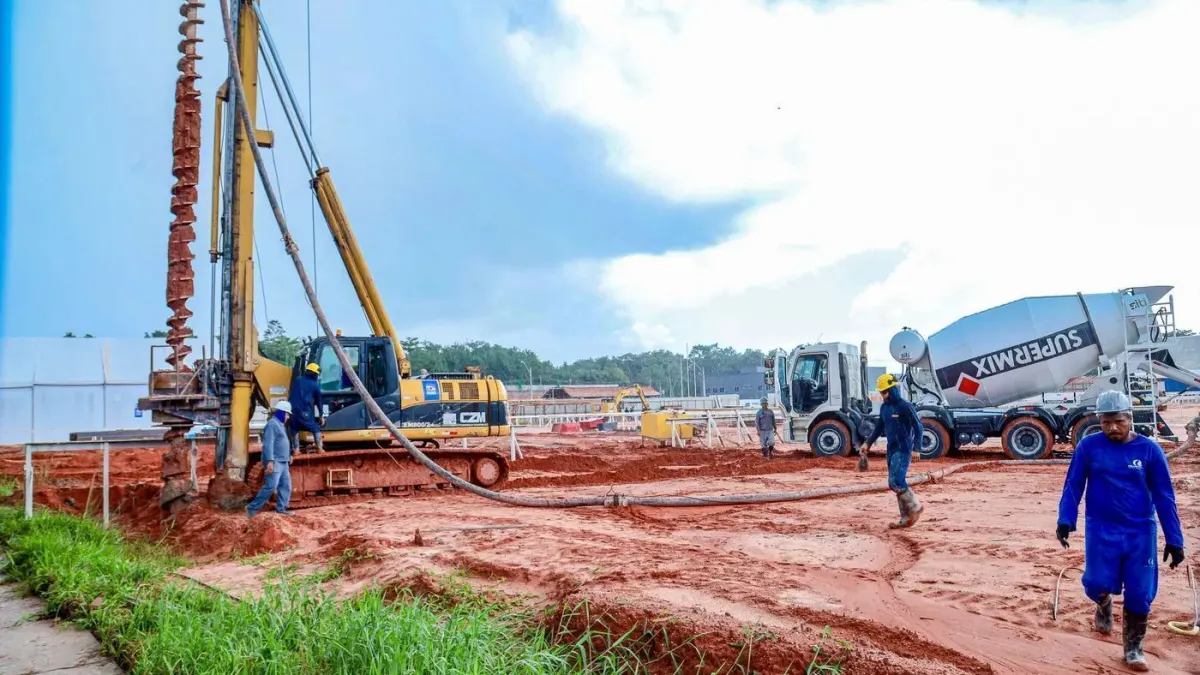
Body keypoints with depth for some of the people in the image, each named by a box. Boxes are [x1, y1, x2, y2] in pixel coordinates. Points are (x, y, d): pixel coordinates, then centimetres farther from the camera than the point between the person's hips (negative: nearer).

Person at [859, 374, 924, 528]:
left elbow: (918, 427, -11)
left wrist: (915, 449, -17)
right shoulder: (884, 407, 10)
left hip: (903, 450, -8)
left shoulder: (905, 406, -12)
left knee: (895, 482, -15)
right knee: (898, 483, 8)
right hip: (891, 449, 8)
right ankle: (906, 518, 14)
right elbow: (879, 427, 20)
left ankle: (915, 507, 3)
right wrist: (868, 443, 13)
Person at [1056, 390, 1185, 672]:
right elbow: (1073, 485, 0)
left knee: (1139, 594, 1)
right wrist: (1065, 520, -12)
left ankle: (1133, 648, 21)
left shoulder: (1149, 449, -5)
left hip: (1141, 533, 0)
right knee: (1098, 585, -7)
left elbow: (1164, 496, -2)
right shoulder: (1088, 446, -5)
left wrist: (1174, 539, -3)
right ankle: (1104, 606, 31)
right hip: (1101, 530, 0)